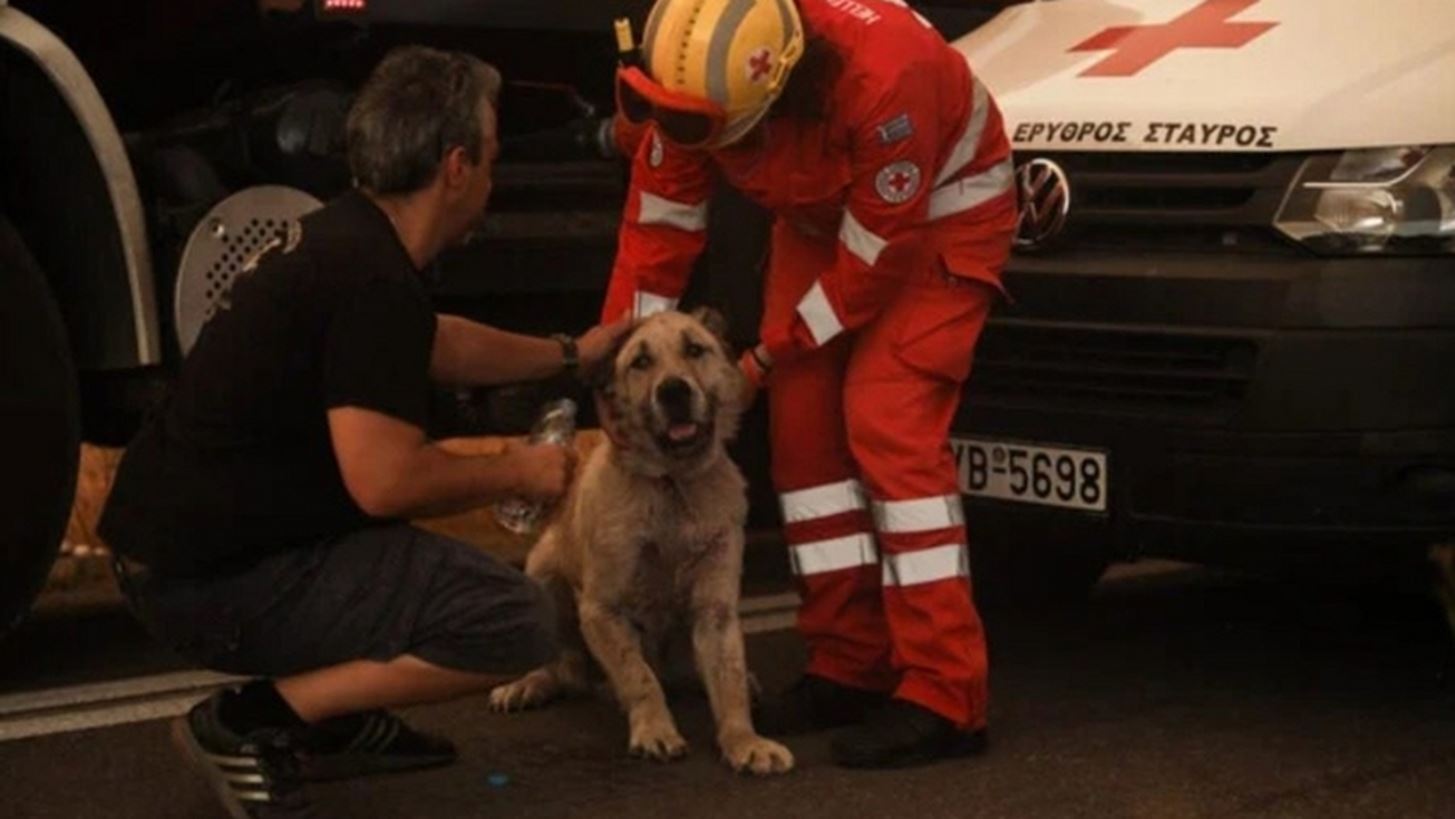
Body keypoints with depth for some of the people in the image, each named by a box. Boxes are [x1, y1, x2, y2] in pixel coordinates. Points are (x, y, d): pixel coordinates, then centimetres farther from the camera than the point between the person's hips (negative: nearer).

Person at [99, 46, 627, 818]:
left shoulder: (344, 236, 10)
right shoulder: (373, 278, -22)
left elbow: (438, 348, 30)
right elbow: (384, 483, -26)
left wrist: (569, 352, 36)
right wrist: (516, 473, -9)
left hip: (180, 536, 10)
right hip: (216, 577, -10)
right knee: (516, 622, -14)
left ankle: (334, 720, 20)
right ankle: (254, 722, -8)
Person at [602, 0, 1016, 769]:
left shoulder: (881, 74, -40)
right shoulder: (694, 79, -22)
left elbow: (877, 251, -28)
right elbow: (658, 223, -9)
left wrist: (768, 356, -18)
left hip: (941, 214, -6)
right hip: (821, 214, 7)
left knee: (888, 424, -19)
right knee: (802, 423, -2)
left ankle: (942, 697, -18)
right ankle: (850, 666, 8)